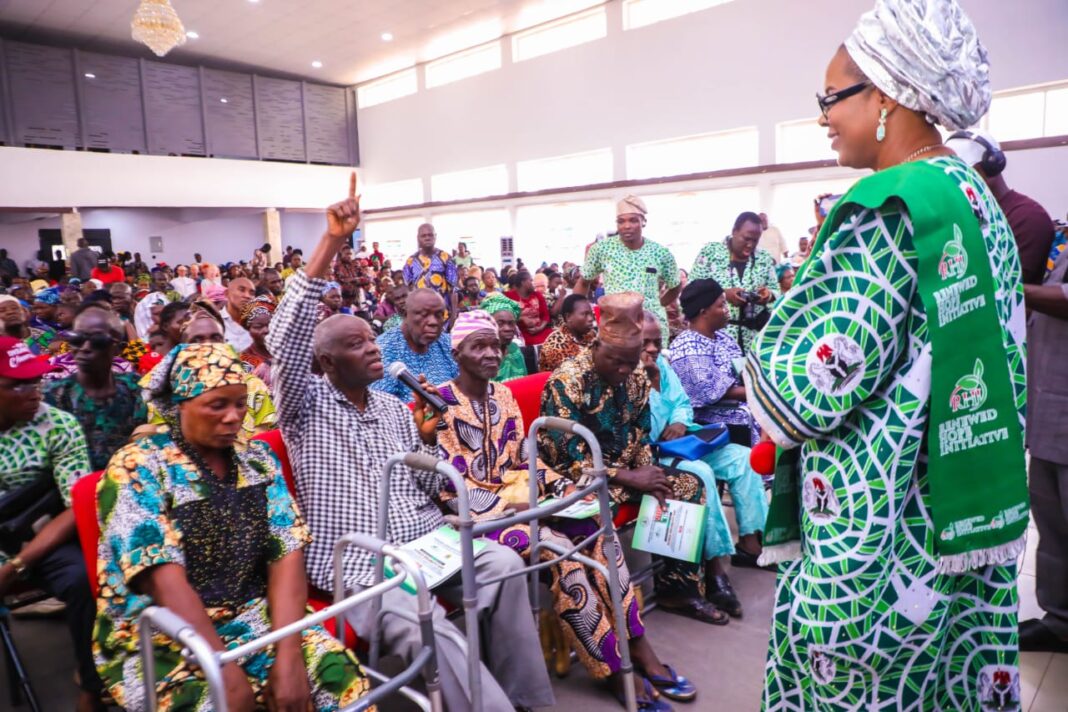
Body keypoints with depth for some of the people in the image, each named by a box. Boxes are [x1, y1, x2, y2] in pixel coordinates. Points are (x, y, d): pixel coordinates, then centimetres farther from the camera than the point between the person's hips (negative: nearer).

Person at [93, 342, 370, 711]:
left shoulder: (258, 458, 5)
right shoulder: (137, 468, -8)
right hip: (161, 636, -3)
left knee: (339, 673, -21)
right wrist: (226, 670, -24)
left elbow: (286, 556, -3)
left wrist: (288, 653, -16)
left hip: (255, 616, 3)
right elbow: (165, 580, -17)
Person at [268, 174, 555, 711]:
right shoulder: (307, 405, 2)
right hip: (358, 561, -4)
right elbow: (286, 339, -17)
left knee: (504, 563, -22)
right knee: (427, 630, -31)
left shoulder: (394, 407, 16)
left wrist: (427, 439, -6)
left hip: (426, 539, 5)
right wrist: (331, 242, -21)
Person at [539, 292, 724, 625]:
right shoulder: (567, 381, -21)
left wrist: (647, 472, -12)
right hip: (574, 479, -7)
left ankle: (677, 587, 5)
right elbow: (570, 458, -23)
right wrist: (630, 478, -24)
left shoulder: (636, 377, 1)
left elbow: (641, 435, 9)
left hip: (623, 468, 7)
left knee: (690, 485, -5)